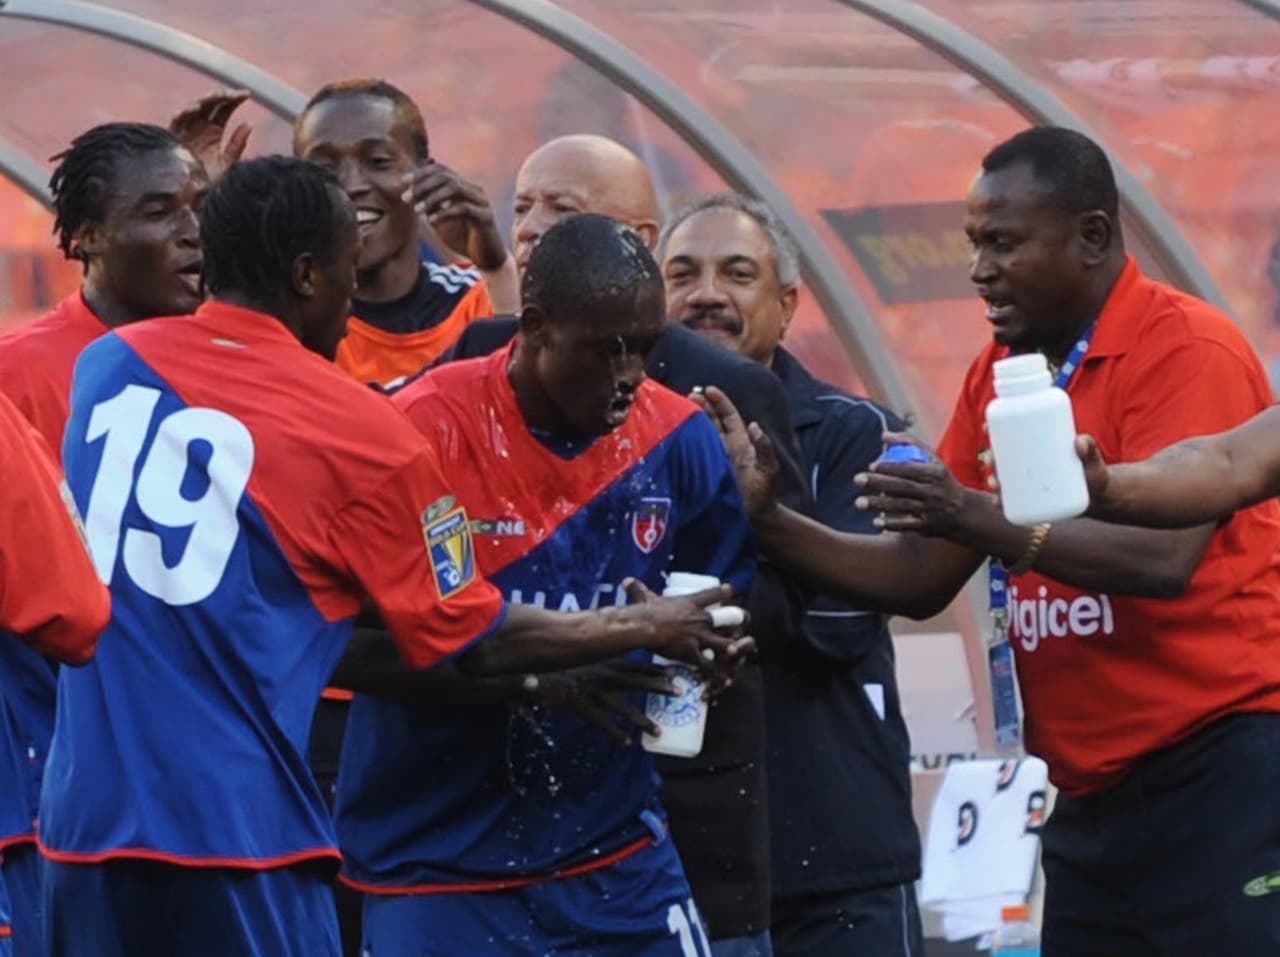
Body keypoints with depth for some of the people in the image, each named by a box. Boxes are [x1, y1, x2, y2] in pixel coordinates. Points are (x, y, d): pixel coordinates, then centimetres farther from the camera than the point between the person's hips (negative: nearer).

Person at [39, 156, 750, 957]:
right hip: (232, 828, -5)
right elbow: (477, 641, 4)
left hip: (83, 821, 5)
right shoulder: (361, 431, -5)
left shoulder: (106, 364, 9)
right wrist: (647, 628, 19)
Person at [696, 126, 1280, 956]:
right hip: (1091, 795, 7)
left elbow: (1163, 555, -23)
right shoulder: (999, 373, 12)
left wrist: (978, 517, -32)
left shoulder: (1186, 349, -10)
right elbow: (922, 578, 12)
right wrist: (768, 519, -2)